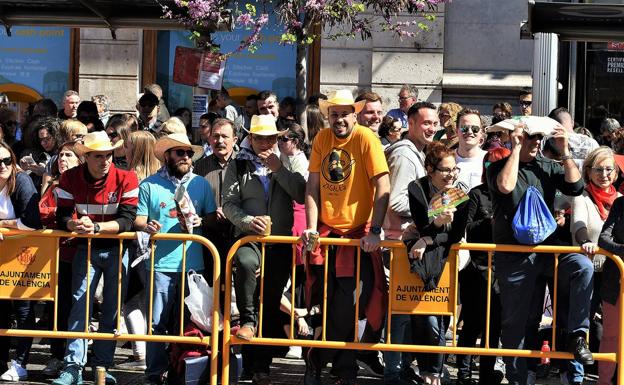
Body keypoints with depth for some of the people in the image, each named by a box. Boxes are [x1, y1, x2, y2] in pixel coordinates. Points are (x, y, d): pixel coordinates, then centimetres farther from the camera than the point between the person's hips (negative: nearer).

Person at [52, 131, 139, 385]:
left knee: (112, 308, 4)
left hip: (116, 249, -1)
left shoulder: (125, 179, -17)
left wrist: (96, 227, -36)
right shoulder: (70, 179, -10)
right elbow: (62, 217, -14)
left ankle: (102, 365, 14)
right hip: (86, 248, 1)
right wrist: (75, 225, -37)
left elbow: (127, 221, -22)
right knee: (79, 303, -10)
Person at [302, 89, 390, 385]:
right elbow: (312, 188, 3)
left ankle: (317, 361, 16)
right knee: (323, 303, 5)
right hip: (325, 230, 4)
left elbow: (383, 188, -15)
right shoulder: (322, 139, 3)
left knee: (346, 305, -1)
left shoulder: (366, 139, -10)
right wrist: (311, 228, -6)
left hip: (357, 233, -4)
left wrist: (375, 232, -20)